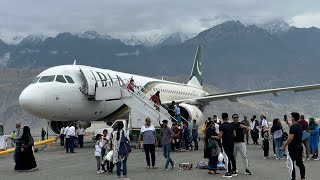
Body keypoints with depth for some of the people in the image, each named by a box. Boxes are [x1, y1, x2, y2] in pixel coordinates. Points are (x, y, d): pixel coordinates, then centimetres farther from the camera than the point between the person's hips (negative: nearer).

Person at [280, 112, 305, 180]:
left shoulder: (293, 127, -18)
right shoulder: (300, 126, 9)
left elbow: (290, 138, -24)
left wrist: (284, 146, -19)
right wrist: (288, 123, 37)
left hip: (293, 148, -8)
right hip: (299, 147, 8)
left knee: (291, 164, -1)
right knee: (300, 163, 14)